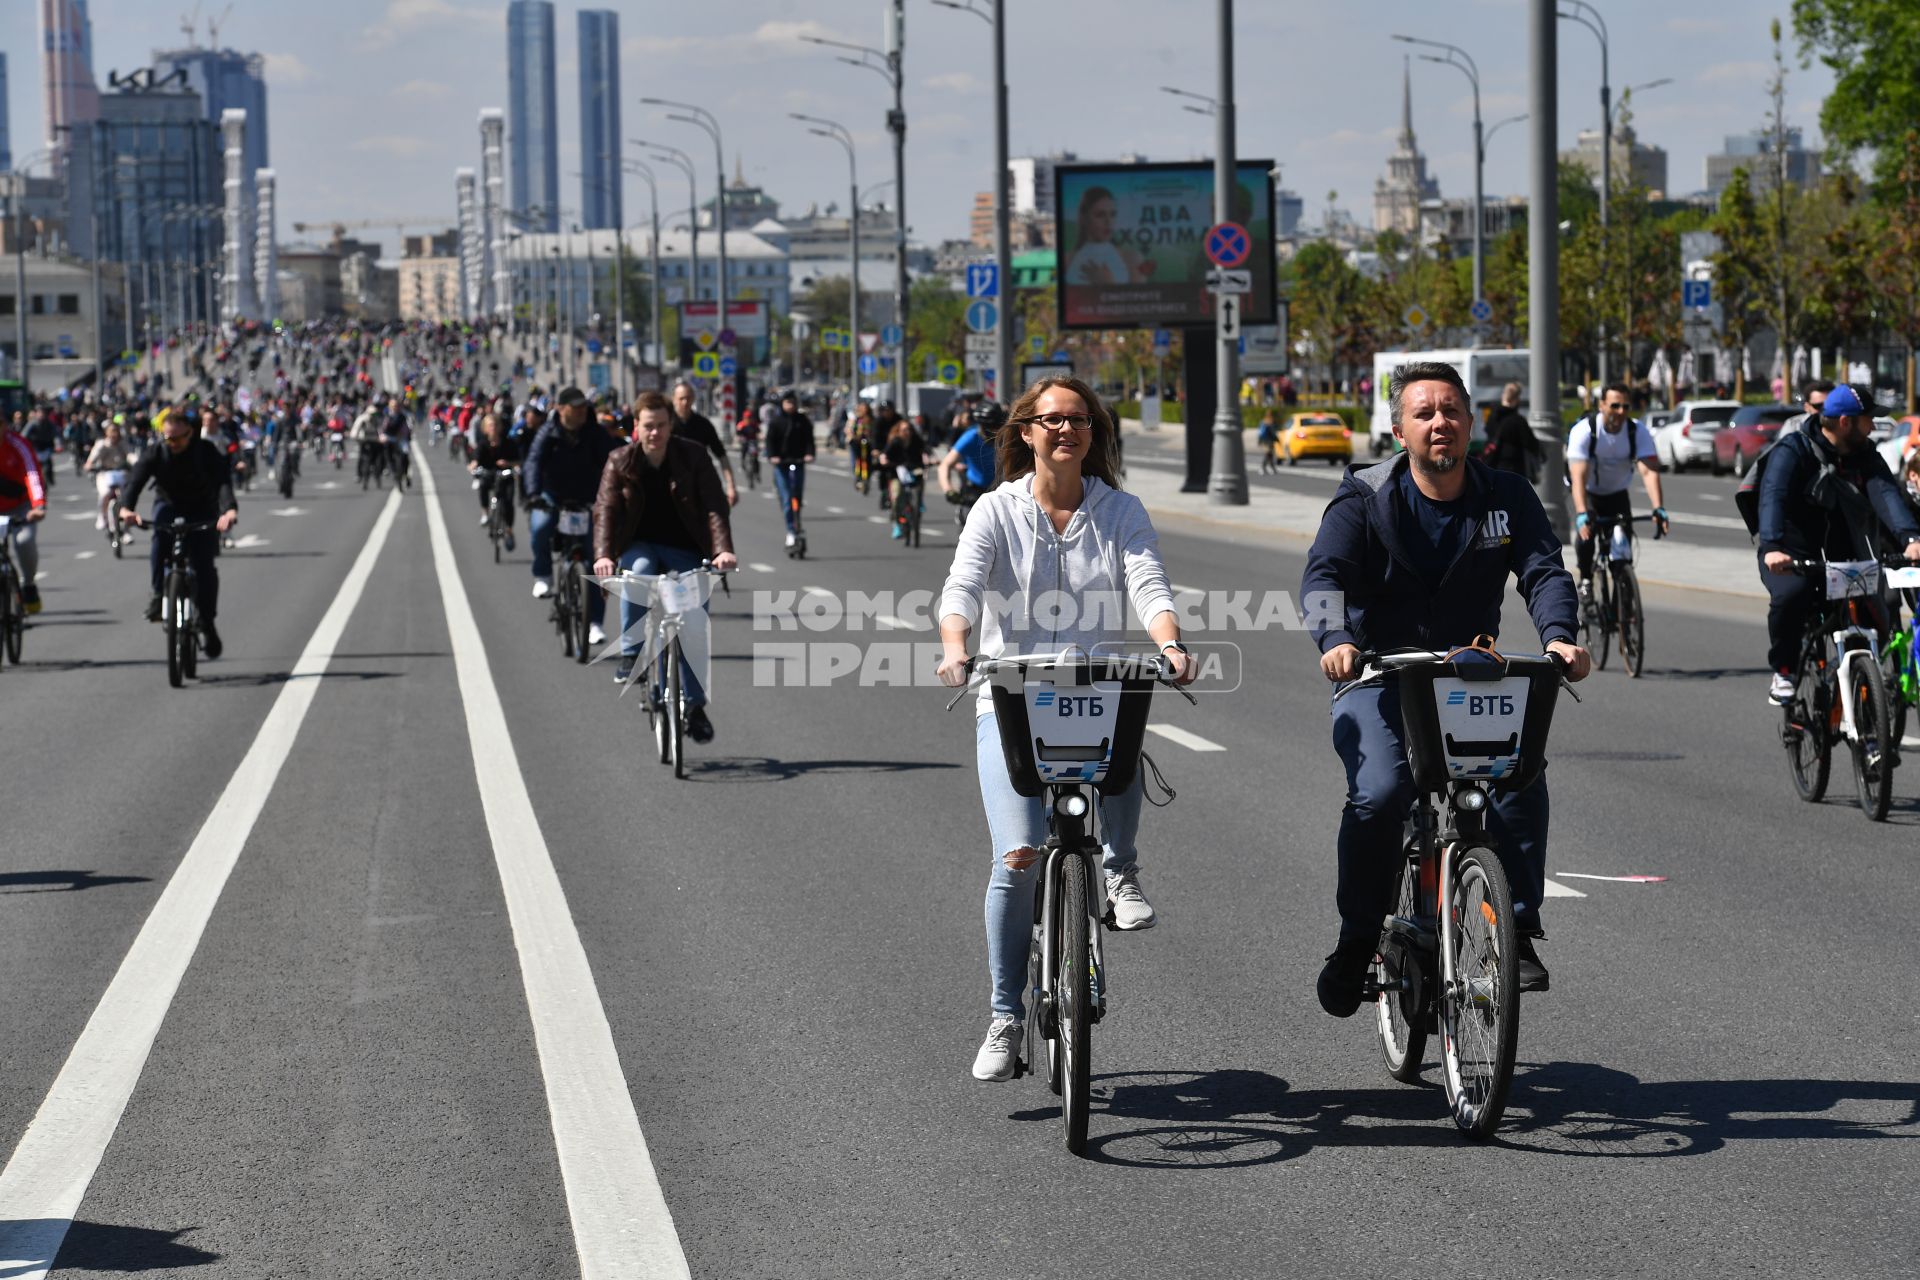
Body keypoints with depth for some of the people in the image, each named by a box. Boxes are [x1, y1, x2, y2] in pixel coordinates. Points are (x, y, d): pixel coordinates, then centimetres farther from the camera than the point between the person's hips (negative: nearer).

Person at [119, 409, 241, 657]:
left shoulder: (207, 452, -20)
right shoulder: (155, 454, -16)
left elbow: (223, 481, -34)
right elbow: (135, 480, -28)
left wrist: (230, 509, -56)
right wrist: (126, 507, -50)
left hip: (202, 510, -1)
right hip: (169, 504, 1)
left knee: (204, 565, -13)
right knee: (159, 540, -33)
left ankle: (207, 622, 2)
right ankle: (158, 595, -20)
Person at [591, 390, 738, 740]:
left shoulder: (692, 458, -7)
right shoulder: (620, 462, -5)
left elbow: (714, 507, -13)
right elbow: (605, 509, -15)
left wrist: (723, 549, -30)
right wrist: (603, 554, -33)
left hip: (684, 550, 0)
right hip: (640, 546, 0)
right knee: (637, 570, -36)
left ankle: (695, 706, 4)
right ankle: (631, 653, -25)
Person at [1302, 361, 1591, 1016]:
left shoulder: (1507, 497, 3)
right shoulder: (1364, 498, -5)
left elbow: (1544, 570, -10)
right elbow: (1324, 574, -19)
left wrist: (1558, 636, -32)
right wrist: (1334, 639, -41)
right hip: (1378, 677, -2)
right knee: (1380, 792, -28)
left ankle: (1519, 932, -14)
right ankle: (1358, 942, -9)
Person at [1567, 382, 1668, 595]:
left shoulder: (1638, 431, -22)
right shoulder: (1583, 431, -29)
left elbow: (1649, 471, -32)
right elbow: (1578, 477, -37)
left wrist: (1658, 509, -47)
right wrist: (1581, 514, -52)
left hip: (1618, 493, 2)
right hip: (1589, 492, -2)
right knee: (1586, 530, -28)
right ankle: (1585, 580, -9)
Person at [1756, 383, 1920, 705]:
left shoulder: (1864, 455, 3)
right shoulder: (1792, 450, -12)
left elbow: (1885, 493, -15)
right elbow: (1773, 497, -28)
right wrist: (1772, 547, -46)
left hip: (1842, 555, 4)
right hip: (1791, 556, -4)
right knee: (1791, 594, -34)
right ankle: (1783, 672, -13)